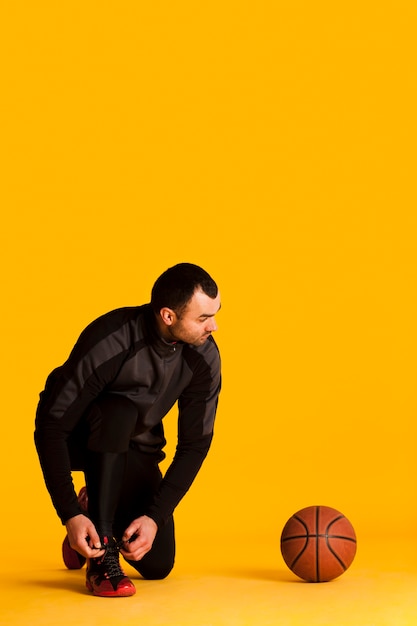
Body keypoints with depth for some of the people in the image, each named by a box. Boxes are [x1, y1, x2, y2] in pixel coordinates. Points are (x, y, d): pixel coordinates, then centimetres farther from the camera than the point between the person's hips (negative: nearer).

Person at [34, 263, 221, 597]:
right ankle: (101, 556, -29)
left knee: (157, 566, -5)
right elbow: (51, 426, -31)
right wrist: (70, 514, -36)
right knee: (119, 412, -39)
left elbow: (195, 445, -14)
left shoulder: (204, 357, -19)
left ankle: (98, 505, 25)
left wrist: (155, 516, -23)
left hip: (135, 448, 4)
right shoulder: (108, 341, -34)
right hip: (75, 437, -4)